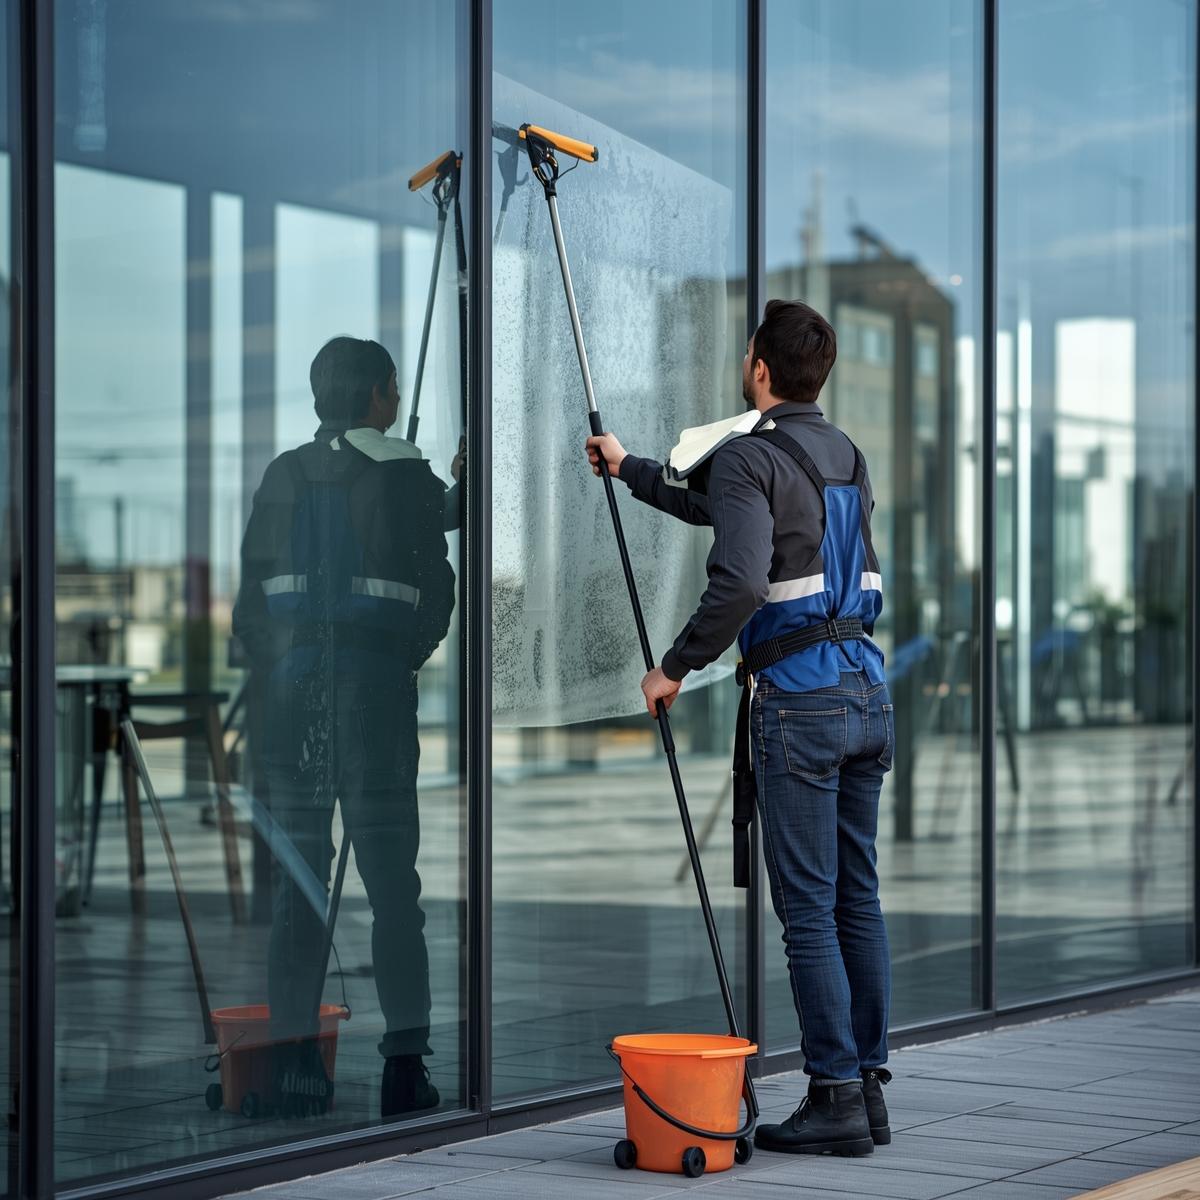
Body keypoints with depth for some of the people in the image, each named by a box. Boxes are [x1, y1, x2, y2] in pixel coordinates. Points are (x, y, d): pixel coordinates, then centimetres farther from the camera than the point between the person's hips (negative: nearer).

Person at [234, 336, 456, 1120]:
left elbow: (252, 592, 6)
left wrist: (276, 670, 13)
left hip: (292, 681, 3)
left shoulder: (283, 477, 8)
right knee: (390, 872, 0)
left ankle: (295, 1056, 4)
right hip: (377, 680, -3)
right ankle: (406, 1064, -3)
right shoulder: (408, 475, -1)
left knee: (297, 873, 6)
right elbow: (436, 592, 1)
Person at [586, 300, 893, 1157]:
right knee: (858, 896, 10)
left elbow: (741, 581, -24)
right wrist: (631, 470, 41)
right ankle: (868, 1086, 13)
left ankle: (836, 1097, -3)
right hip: (868, 691, 8)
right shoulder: (846, 453, 17)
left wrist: (677, 667, -11)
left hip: (797, 701, -8)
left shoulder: (747, 456, -9)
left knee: (808, 907, -4)